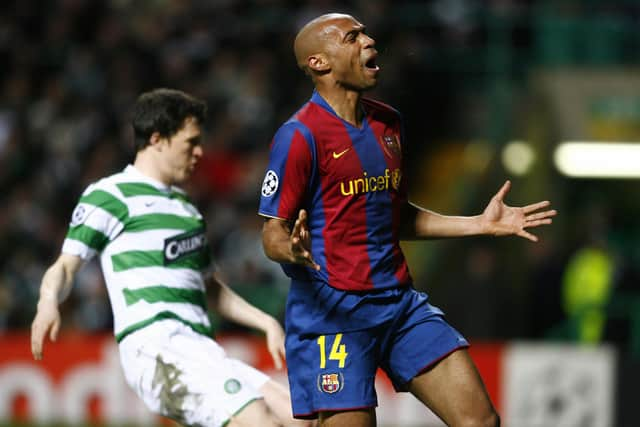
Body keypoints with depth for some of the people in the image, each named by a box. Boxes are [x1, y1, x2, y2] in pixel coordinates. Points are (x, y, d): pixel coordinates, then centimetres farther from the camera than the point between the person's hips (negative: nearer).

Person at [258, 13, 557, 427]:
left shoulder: (388, 123, 13)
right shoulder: (300, 135, -11)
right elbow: (273, 233, -11)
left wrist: (480, 224, 18)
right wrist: (294, 251, -34)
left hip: (401, 302, 7)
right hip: (332, 311, -7)